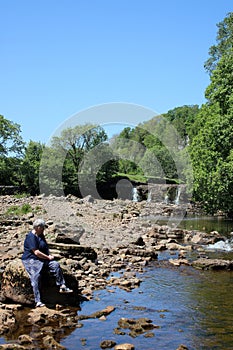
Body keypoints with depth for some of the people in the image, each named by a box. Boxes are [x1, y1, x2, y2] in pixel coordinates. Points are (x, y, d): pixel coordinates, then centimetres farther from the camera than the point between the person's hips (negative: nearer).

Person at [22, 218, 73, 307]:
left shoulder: (41, 235, 14)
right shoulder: (31, 237, -16)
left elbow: (46, 247, 25)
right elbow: (36, 252, -21)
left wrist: (49, 255, 6)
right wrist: (48, 257, -12)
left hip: (42, 259, 8)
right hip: (31, 260, -8)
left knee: (56, 265, -9)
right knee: (36, 276, -24)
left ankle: (62, 287, -6)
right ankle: (38, 301, -26)